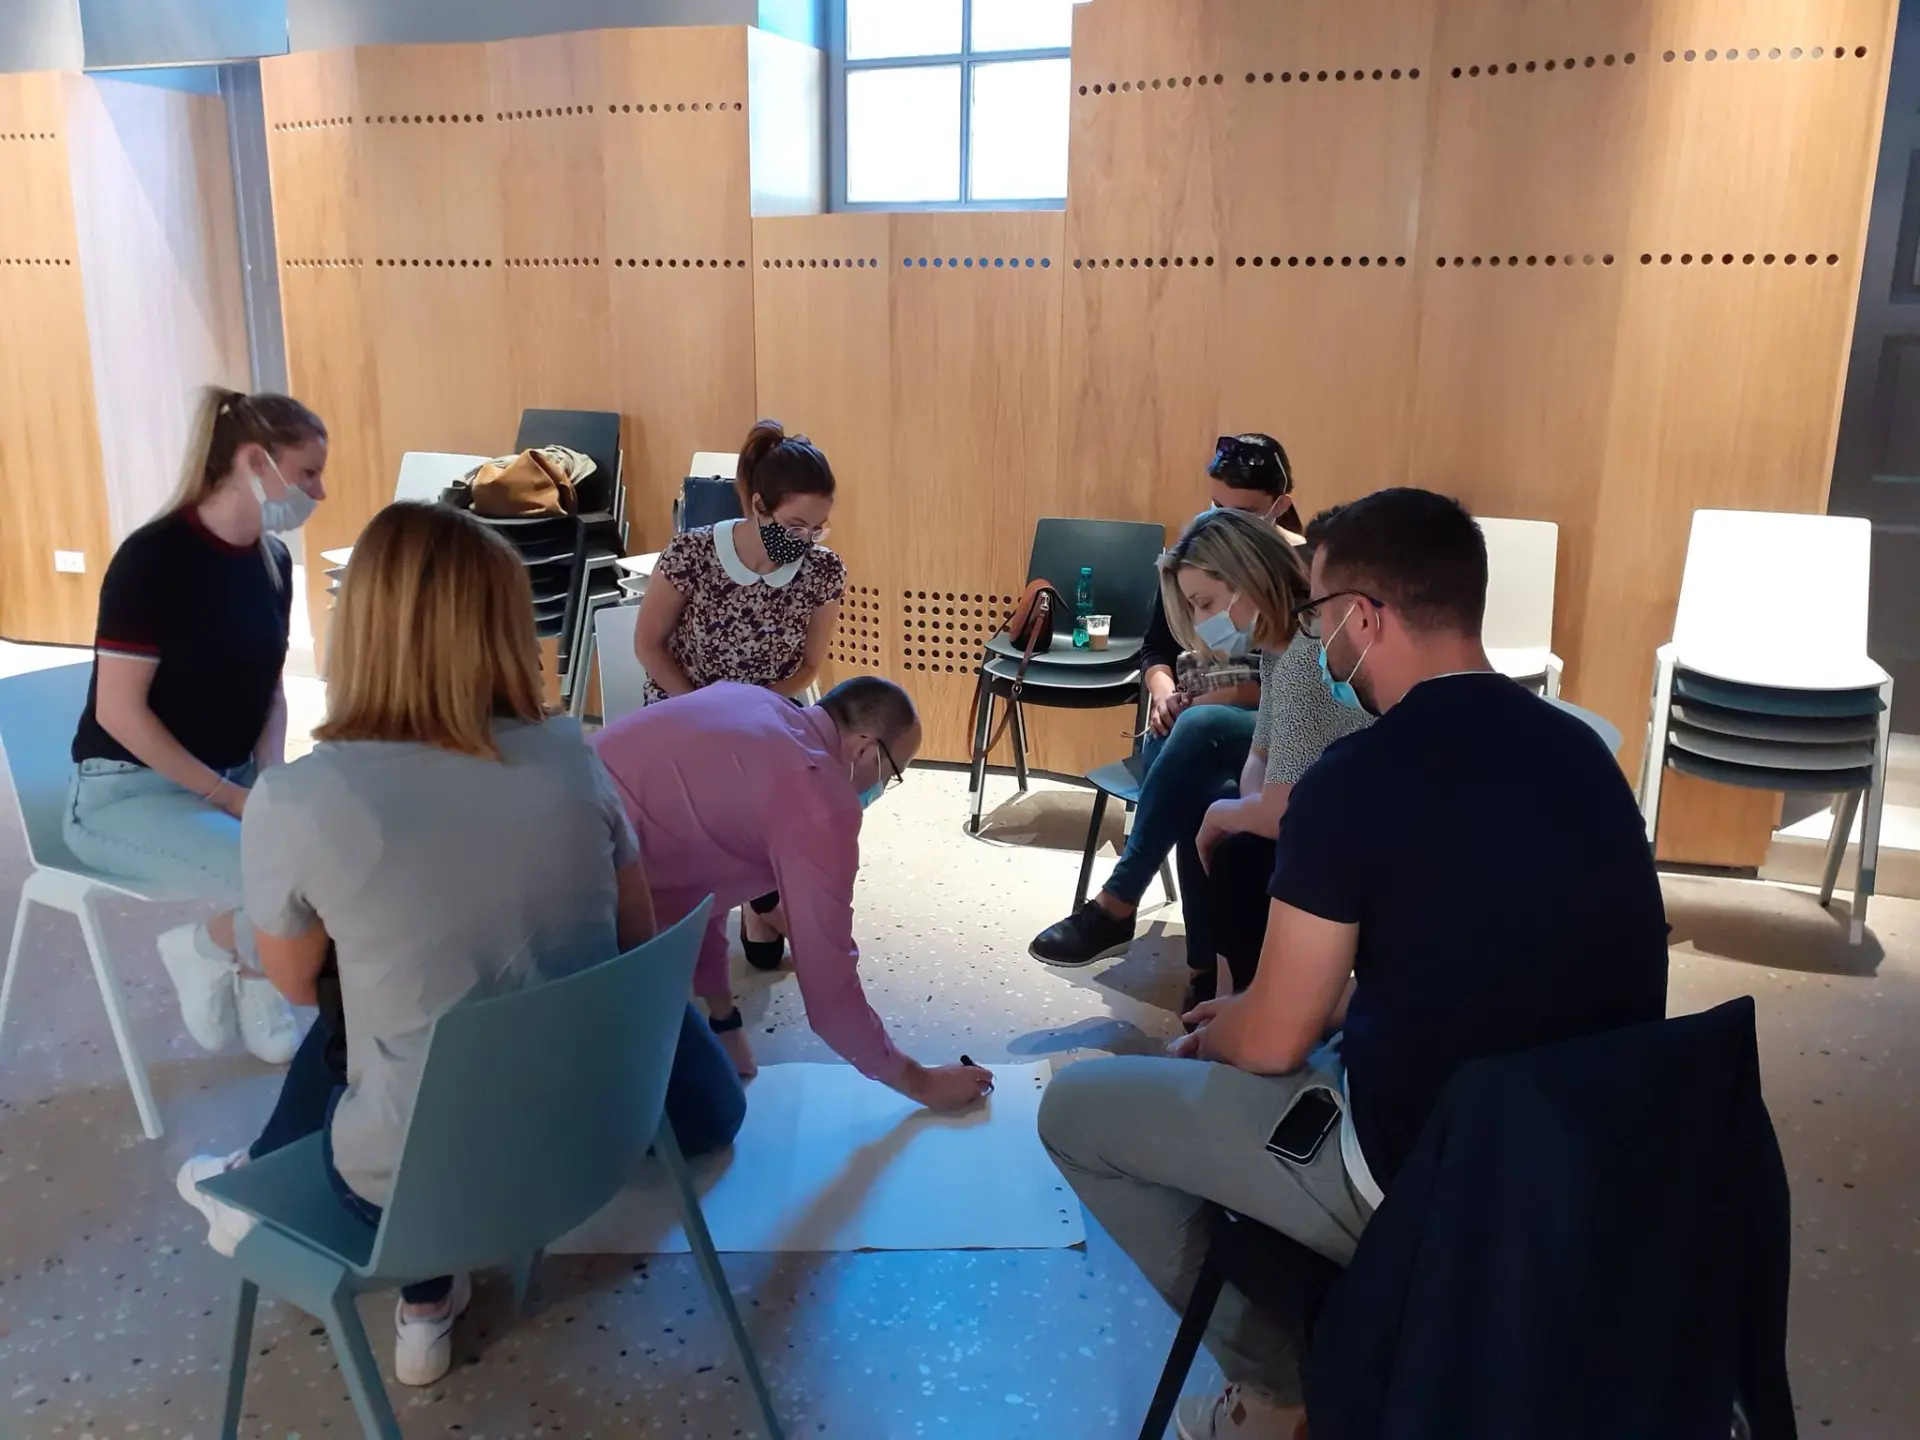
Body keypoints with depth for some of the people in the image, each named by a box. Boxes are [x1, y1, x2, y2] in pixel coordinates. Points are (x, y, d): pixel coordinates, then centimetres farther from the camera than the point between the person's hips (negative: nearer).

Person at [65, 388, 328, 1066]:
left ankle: (255, 985, 7)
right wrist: (229, 797, -20)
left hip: (235, 780, 7)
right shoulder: (153, 558, -18)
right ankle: (201, 948, 3)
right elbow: (119, 711, -19)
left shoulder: (273, 562, 4)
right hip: (127, 791, -7)